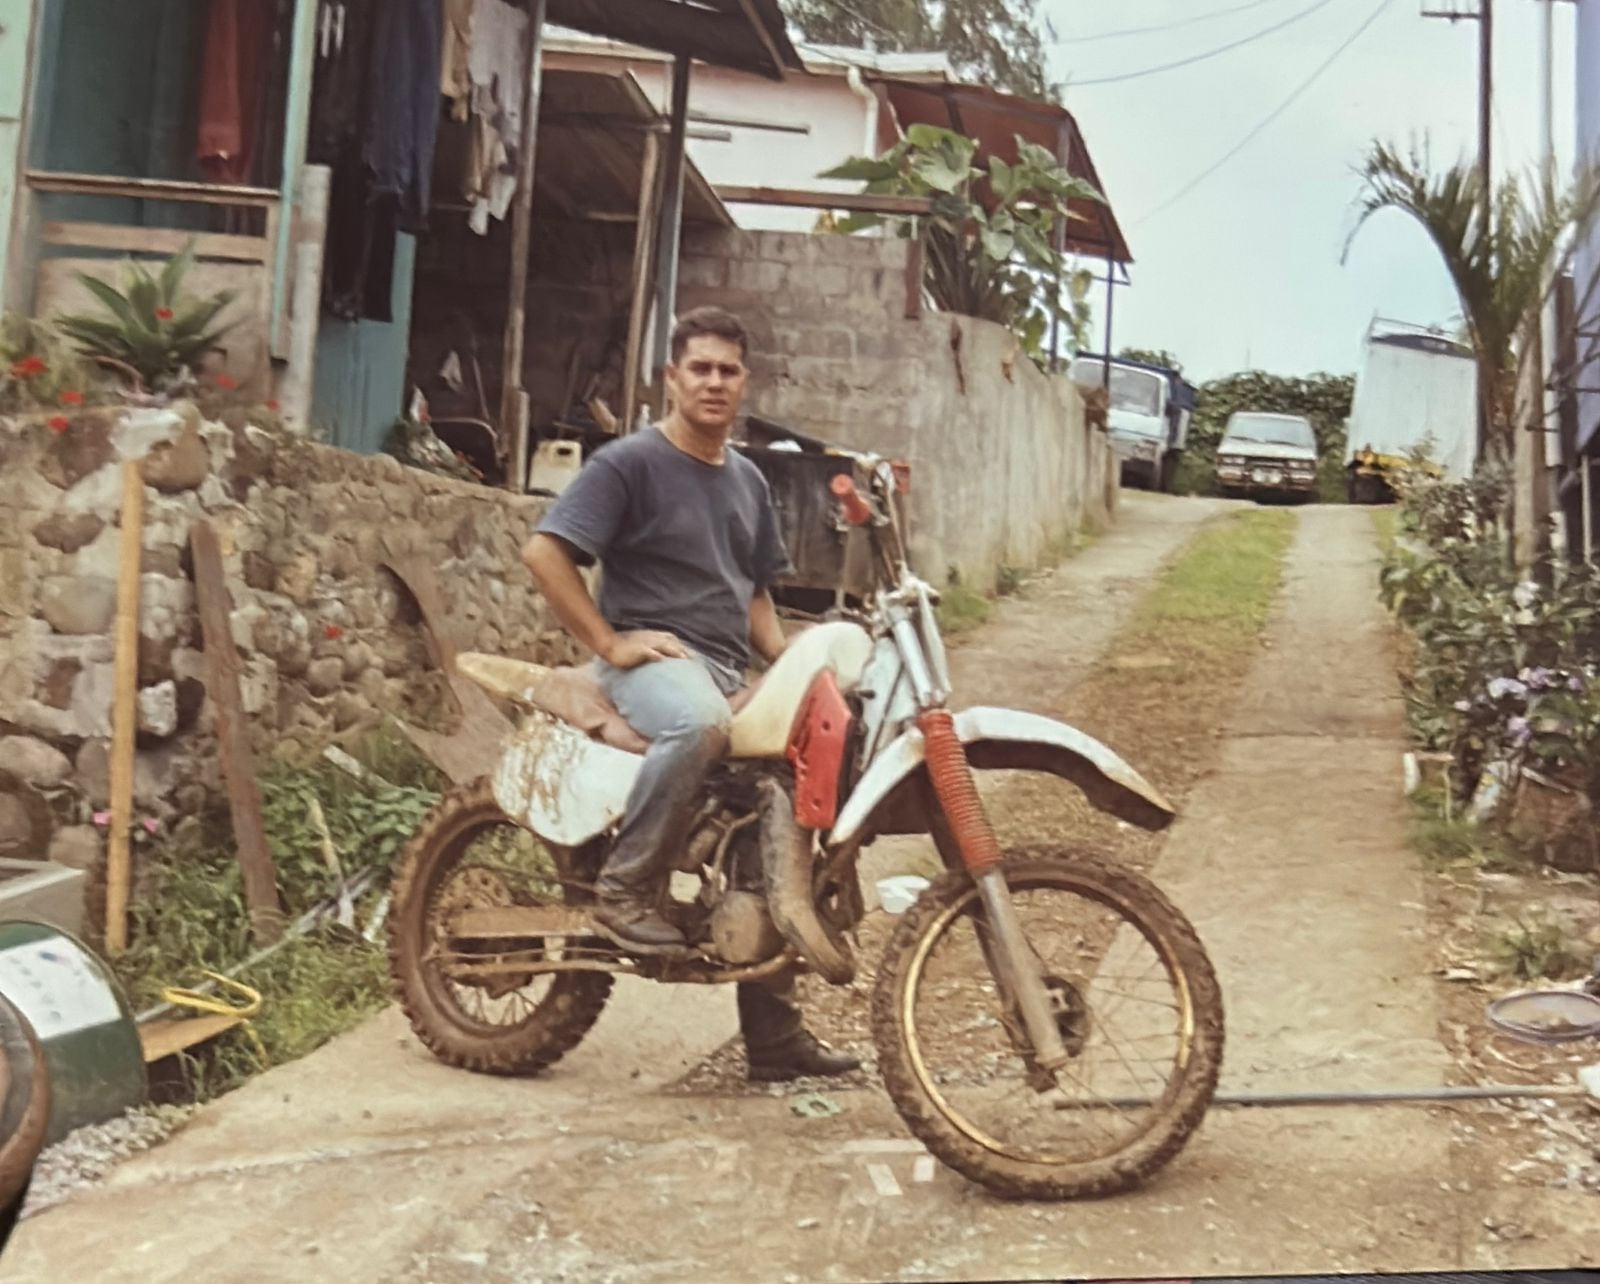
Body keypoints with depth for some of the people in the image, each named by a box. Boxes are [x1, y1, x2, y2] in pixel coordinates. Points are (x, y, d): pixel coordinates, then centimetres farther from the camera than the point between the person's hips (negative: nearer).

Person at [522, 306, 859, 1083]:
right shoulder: (629, 462, -3)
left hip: (727, 669, 7)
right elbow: (544, 550, -10)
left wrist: (788, 660, 7)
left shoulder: (747, 481, 21)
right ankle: (626, 888, -23)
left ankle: (774, 1034, 13)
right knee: (699, 723, -42)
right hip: (651, 657, -7)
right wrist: (609, 641, -16)